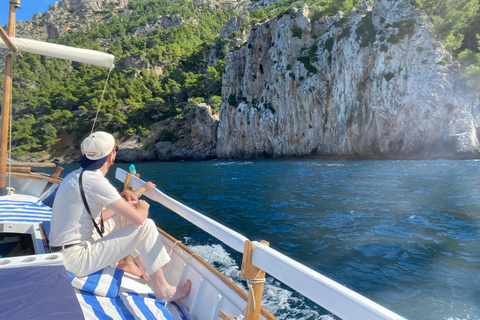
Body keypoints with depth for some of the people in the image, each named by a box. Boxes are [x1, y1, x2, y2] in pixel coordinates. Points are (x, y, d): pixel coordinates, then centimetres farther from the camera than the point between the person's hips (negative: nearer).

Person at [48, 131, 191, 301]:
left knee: (121, 218, 18)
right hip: (77, 260, -10)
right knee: (146, 226, -12)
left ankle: (146, 268, 25)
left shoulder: (76, 176, 7)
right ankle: (163, 290, 0)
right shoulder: (95, 182, -23)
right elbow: (138, 218, -24)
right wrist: (143, 208, -1)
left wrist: (124, 206, 17)